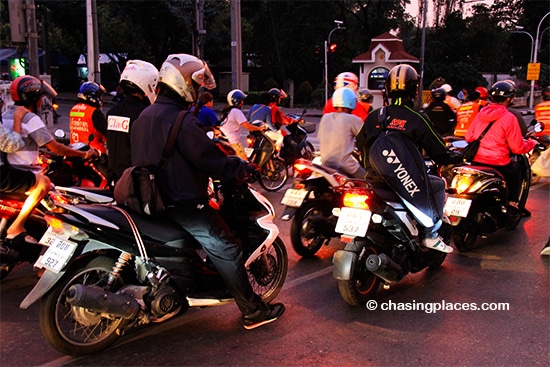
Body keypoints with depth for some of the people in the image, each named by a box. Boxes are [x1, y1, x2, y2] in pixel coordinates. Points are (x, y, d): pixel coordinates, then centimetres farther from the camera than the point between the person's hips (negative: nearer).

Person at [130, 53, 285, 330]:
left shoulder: (144, 116, 10)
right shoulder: (182, 121, -20)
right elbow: (212, 162, -23)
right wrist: (243, 167, -6)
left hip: (152, 201, 10)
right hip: (182, 207, -10)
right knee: (227, 251, -4)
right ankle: (253, 311, 3)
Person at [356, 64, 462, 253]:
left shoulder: (373, 116, 5)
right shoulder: (417, 119, -8)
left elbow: (360, 144, 16)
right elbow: (439, 154, -2)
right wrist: (457, 157, 19)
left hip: (375, 180, 5)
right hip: (408, 181, -5)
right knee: (439, 184, 21)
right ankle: (430, 234, 10)